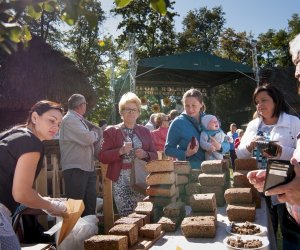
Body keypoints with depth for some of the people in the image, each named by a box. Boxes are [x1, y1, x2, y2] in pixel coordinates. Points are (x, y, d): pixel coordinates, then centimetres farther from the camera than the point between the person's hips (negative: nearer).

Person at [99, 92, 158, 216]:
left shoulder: (144, 131, 13)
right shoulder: (111, 131, 4)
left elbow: (154, 155, 14)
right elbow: (102, 157, -2)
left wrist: (145, 154, -7)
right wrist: (120, 151, -16)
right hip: (121, 181, -2)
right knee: (127, 216, -6)